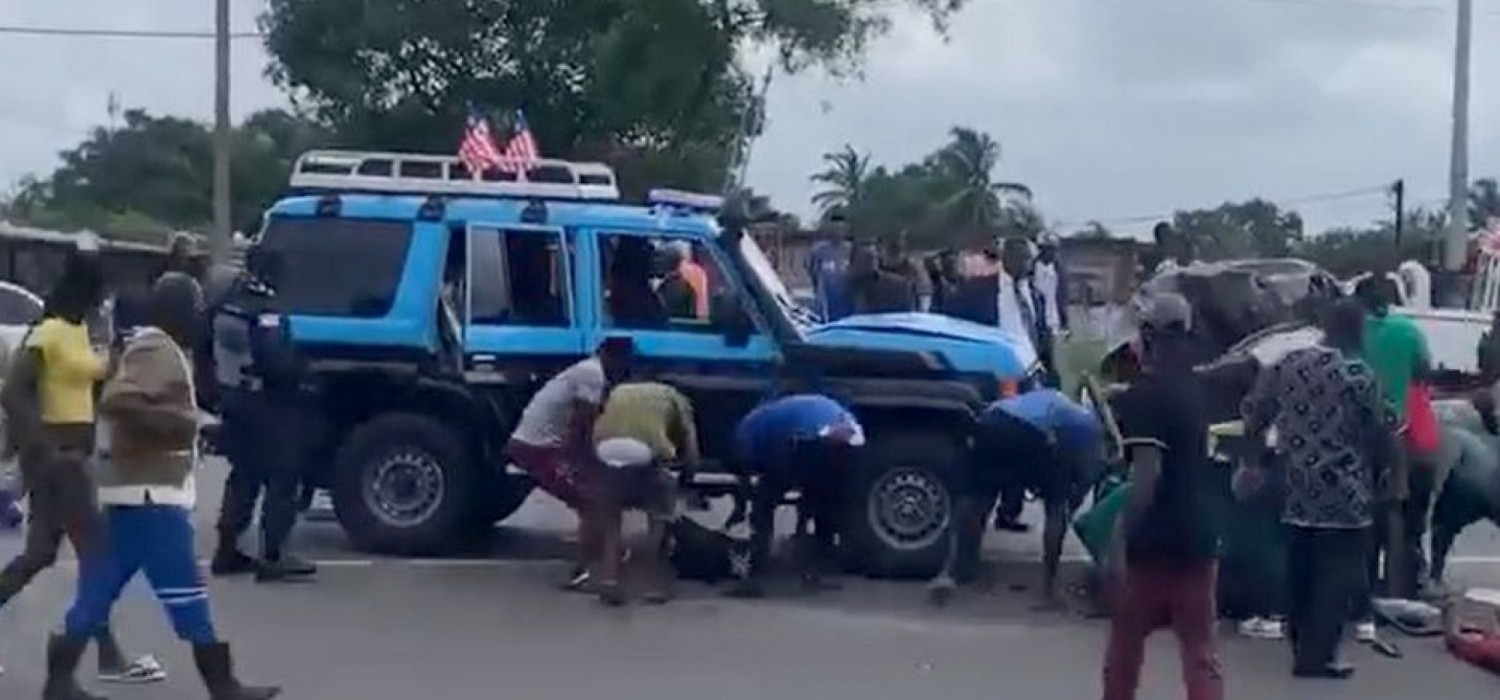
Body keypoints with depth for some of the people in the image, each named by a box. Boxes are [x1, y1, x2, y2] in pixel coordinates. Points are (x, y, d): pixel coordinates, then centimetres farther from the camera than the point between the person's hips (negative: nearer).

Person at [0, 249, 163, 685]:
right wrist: (45, 451, -25)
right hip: (53, 452, -9)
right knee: (94, 550, -5)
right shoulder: (48, 333, -15)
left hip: (71, 450, 9)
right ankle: (109, 658, 0)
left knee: (40, 554, 12)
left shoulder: (79, 331, 13)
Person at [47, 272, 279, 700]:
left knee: (97, 594, 11)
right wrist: (176, 420, -22)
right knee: (186, 596, -6)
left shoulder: (158, 348, 18)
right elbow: (116, 401, -29)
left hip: (136, 490, 10)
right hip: (150, 493, -10)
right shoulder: (157, 351, -15)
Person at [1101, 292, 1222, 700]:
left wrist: (1119, 538, -26)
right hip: (1197, 537, 6)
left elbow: (1147, 474, -24)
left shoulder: (1143, 396, -13)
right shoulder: (1195, 391, 11)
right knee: (1201, 652, 4)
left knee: (1125, 646, 12)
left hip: (1151, 541, -6)